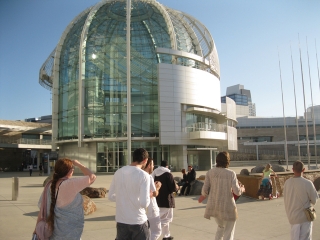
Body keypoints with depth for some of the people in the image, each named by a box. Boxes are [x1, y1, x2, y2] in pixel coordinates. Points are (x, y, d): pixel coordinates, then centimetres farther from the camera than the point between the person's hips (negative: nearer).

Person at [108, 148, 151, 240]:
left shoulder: (118, 172, 1)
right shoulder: (144, 175, -15)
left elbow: (110, 196, 9)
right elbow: (144, 203, -20)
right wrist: (149, 195, -1)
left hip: (121, 221, 5)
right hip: (138, 221, -5)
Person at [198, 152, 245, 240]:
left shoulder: (210, 172, -3)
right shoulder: (231, 173, -11)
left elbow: (205, 190, -3)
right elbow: (237, 192, -11)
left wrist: (202, 196, 18)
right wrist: (242, 189, 12)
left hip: (214, 206, 4)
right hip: (227, 206, -4)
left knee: (221, 227, 28)